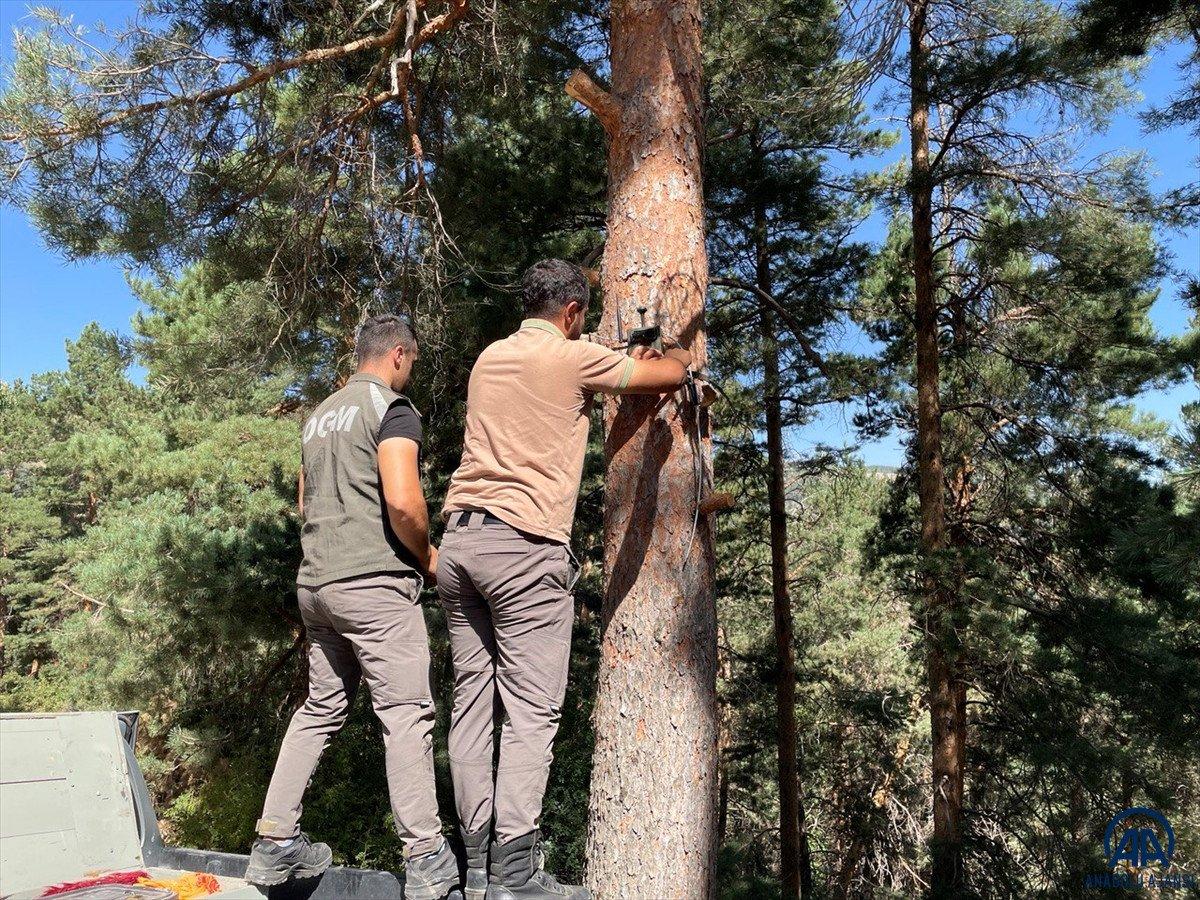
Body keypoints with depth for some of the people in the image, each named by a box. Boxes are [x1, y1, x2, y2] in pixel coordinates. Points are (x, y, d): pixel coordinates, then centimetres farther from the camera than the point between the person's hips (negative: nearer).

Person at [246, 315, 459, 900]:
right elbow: (402, 500, -19)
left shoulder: (321, 414, 19)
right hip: (374, 581, -8)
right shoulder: (392, 407, -7)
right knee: (406, 712, -4)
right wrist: (427, 557, -4)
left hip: (316, 583, 8)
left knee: (321, 708, 16)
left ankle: (274, 843, 20)